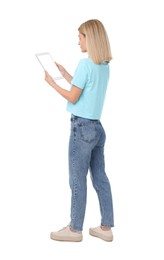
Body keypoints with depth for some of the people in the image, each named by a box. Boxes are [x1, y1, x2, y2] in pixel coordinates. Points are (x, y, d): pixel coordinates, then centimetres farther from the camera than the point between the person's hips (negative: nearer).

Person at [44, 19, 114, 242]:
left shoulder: (85, 64, -15)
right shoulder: (105, 66, 10)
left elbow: (73, 97, -12)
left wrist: (52, 82, 1)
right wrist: (64, 72, 23)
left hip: (82, 127, -8)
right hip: (97, 127, 8)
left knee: (78, 180, 2)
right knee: (100, 178, 12)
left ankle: (75, 230, 13)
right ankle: (106, 228, 19)